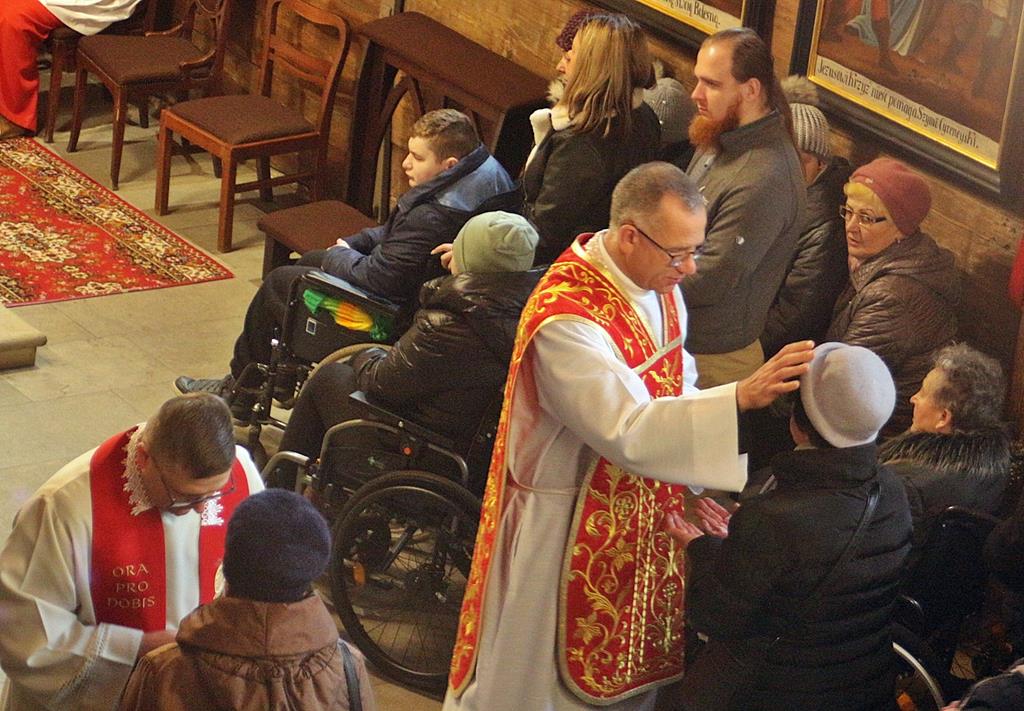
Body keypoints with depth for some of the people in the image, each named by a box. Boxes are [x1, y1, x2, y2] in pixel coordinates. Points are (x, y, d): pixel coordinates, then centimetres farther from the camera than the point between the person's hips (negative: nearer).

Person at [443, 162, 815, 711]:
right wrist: (741, 396, -45)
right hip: (569, 527, -8)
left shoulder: (659, 285, -3)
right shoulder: (565, 318, -30)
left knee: (626, 666, 21)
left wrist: (690, 487, -5)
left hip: (641, 516, 8)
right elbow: (629, 430, -38)